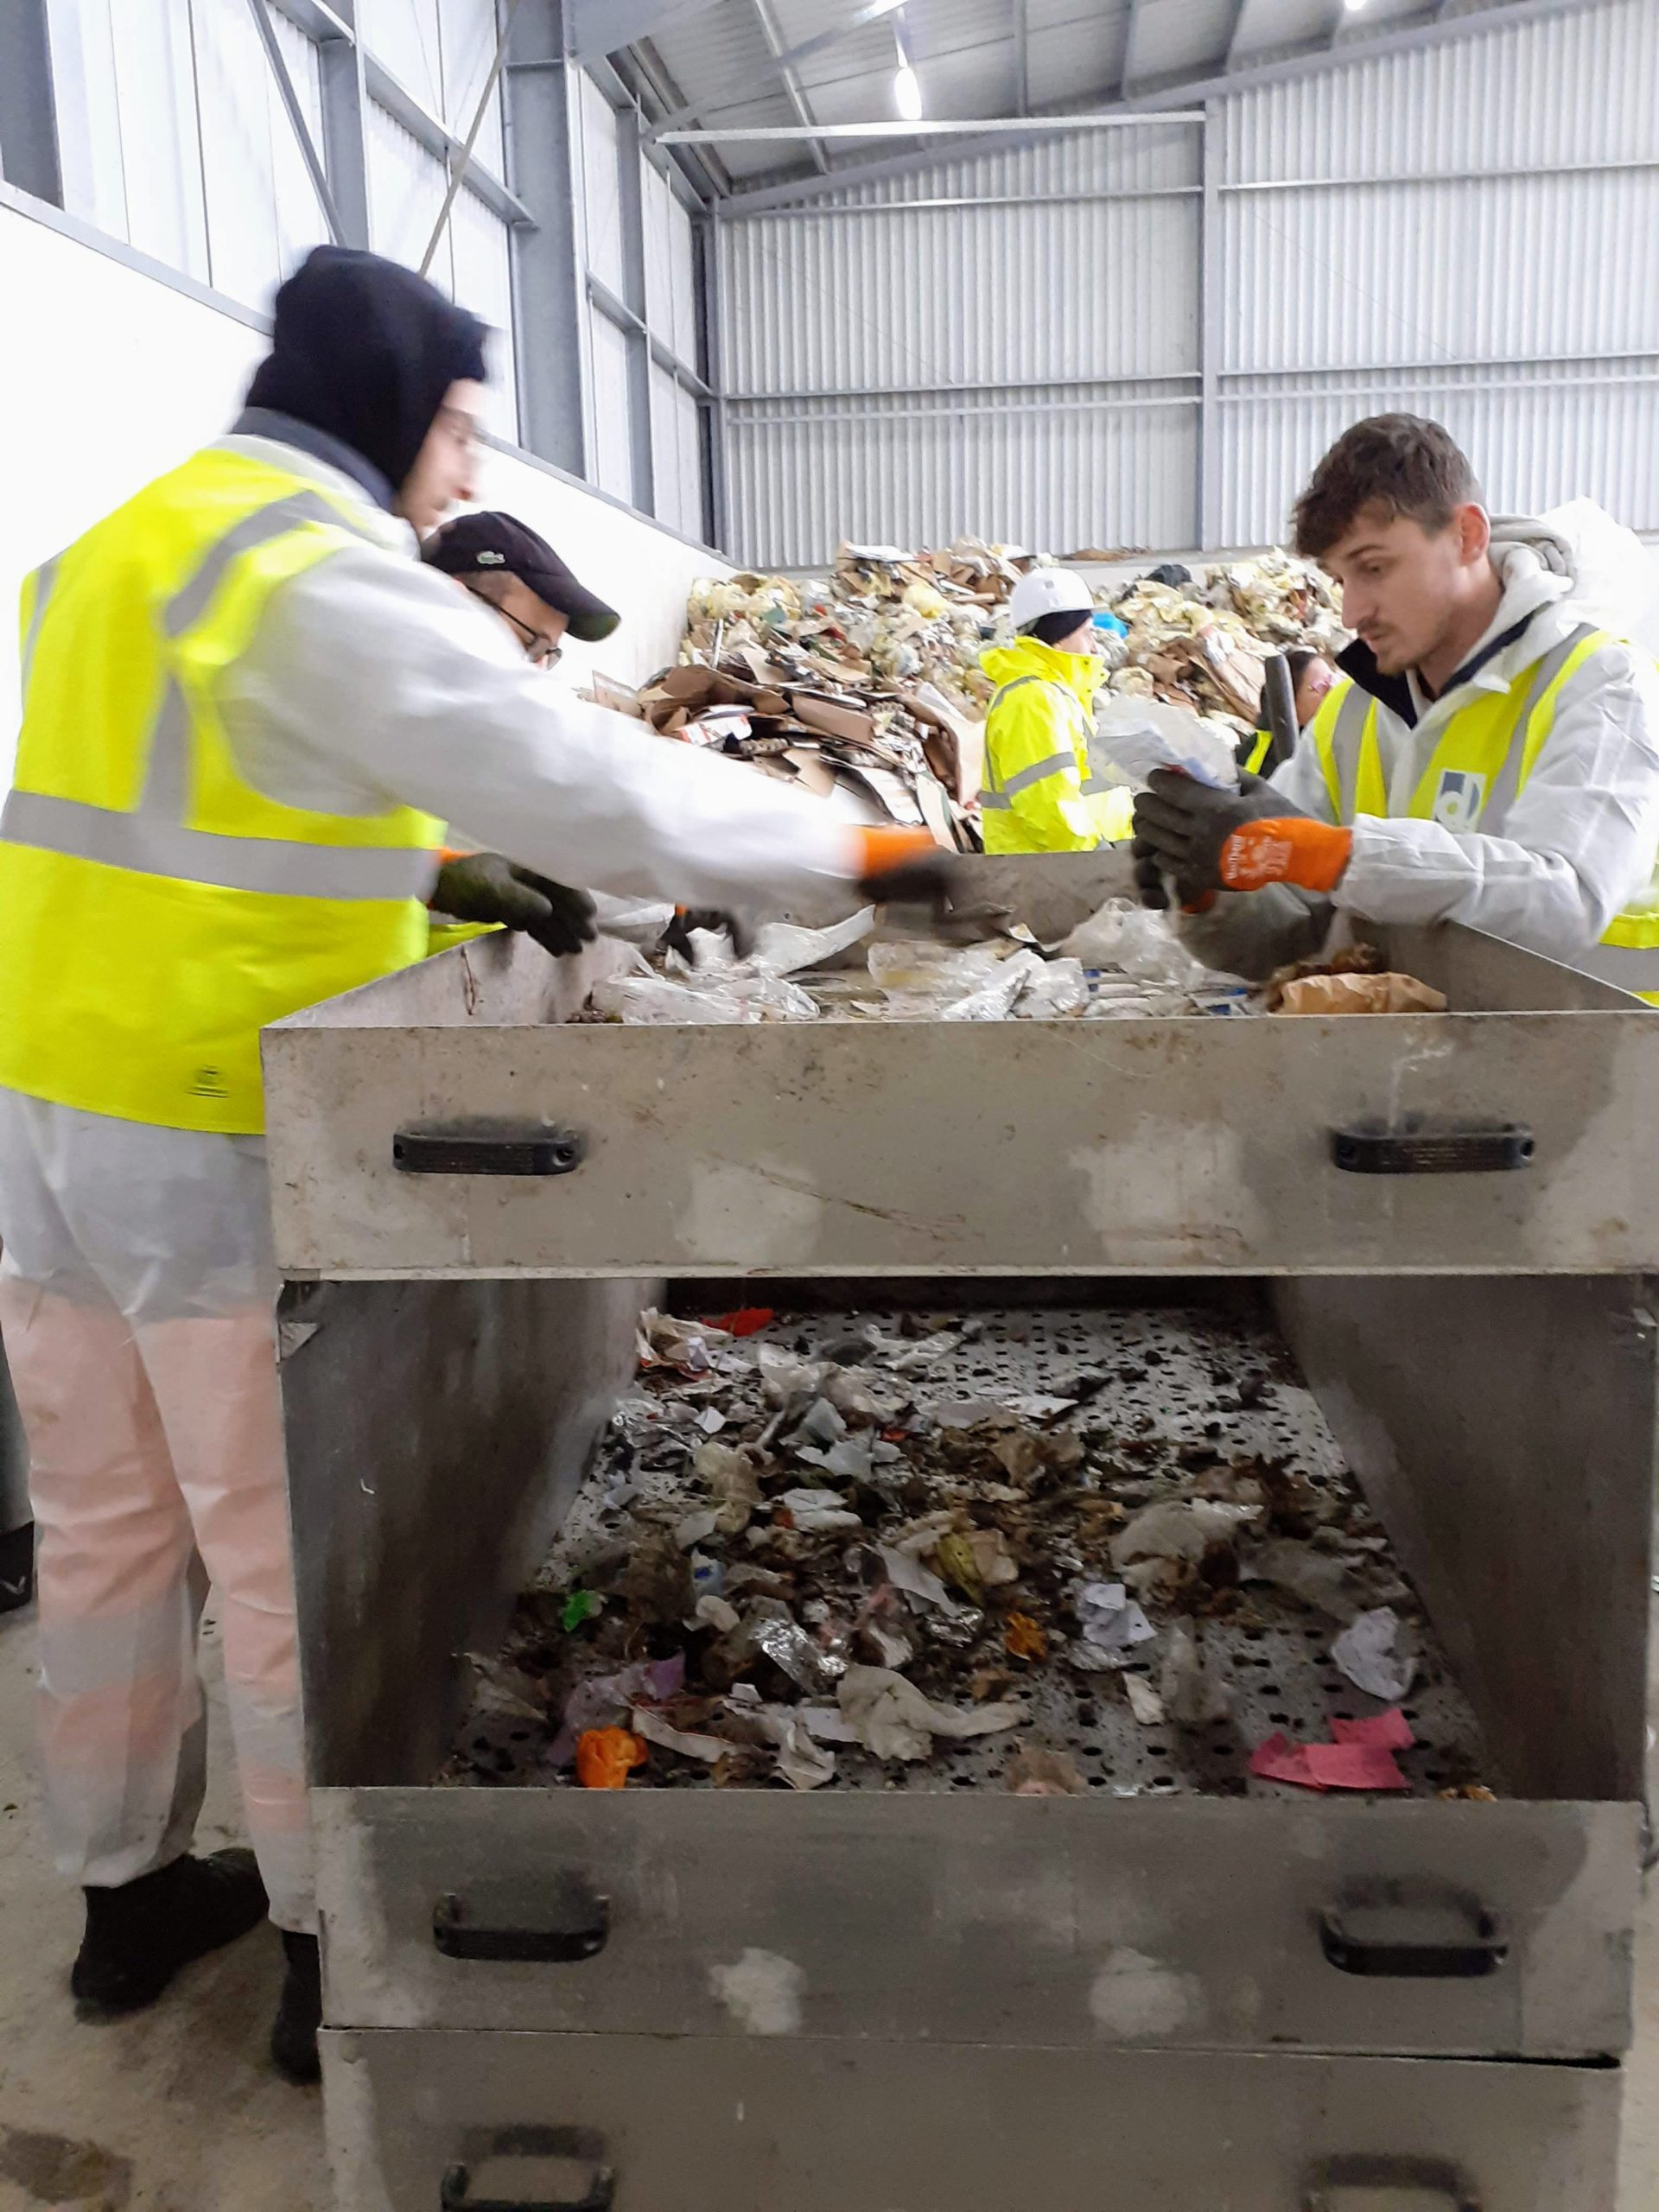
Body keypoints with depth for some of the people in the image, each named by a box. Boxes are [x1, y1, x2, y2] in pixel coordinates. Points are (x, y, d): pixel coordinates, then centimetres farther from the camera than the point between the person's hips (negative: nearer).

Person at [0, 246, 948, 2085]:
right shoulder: (329, 576, -15)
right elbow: (579, 779, -20)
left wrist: (407, 875, 22)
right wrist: (860, 850, -12)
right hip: (221, 1147, -9)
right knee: (294, 1559, 4)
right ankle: (334, 1948, 21)